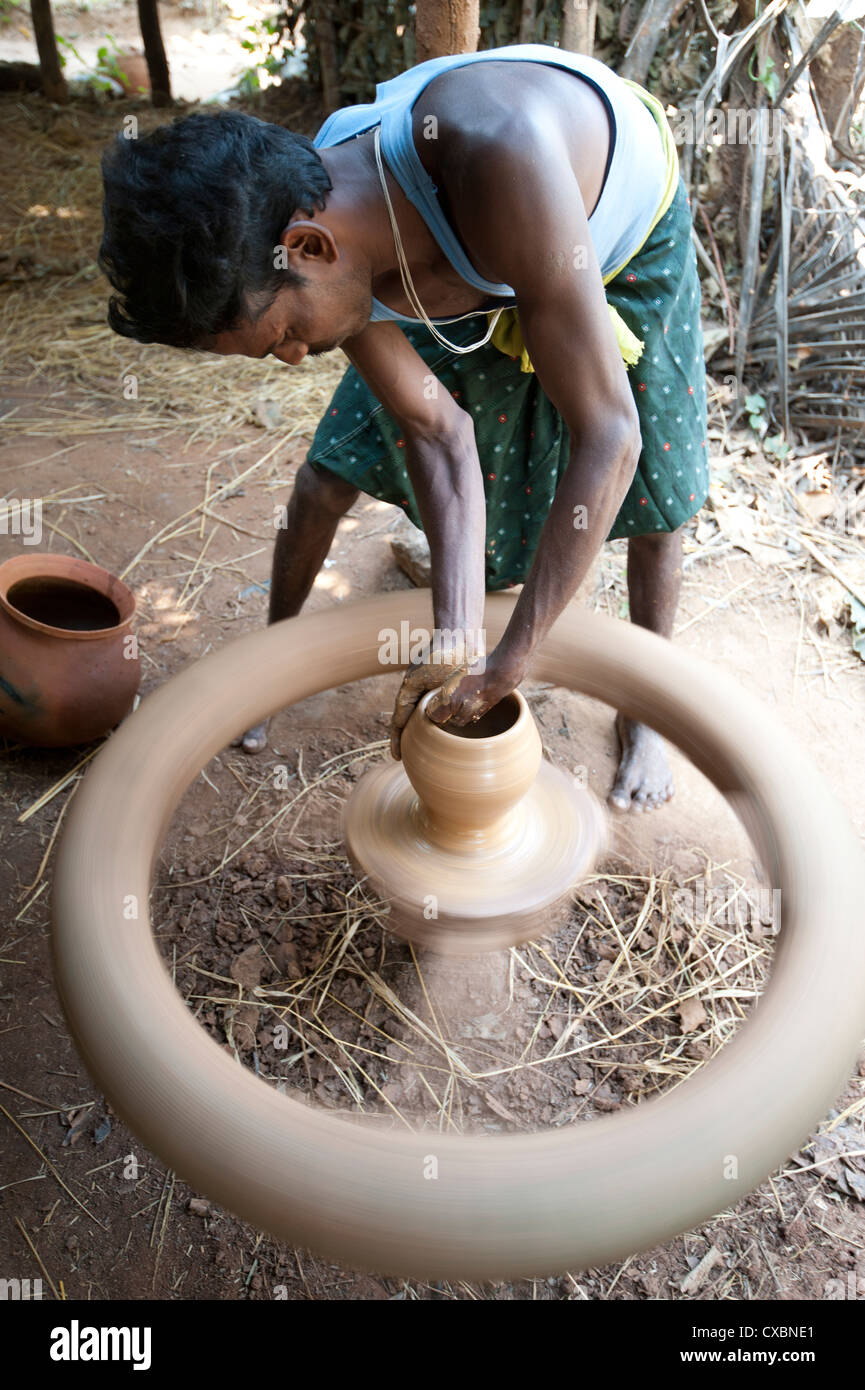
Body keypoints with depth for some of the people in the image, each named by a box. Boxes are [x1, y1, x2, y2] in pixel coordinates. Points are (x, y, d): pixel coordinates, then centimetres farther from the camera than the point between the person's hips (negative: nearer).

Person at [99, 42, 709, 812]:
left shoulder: (497, 158, -49)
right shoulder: (327, 254, -30)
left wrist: (510, 661, -42)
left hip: (627, 228, -3)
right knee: (335, 465, -1)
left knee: (653, 497, -1)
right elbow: (438, 433, -24)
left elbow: (607, 434, -47)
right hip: (476, 271, 3)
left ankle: (645, 708, 25)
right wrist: (458, 638, -33)